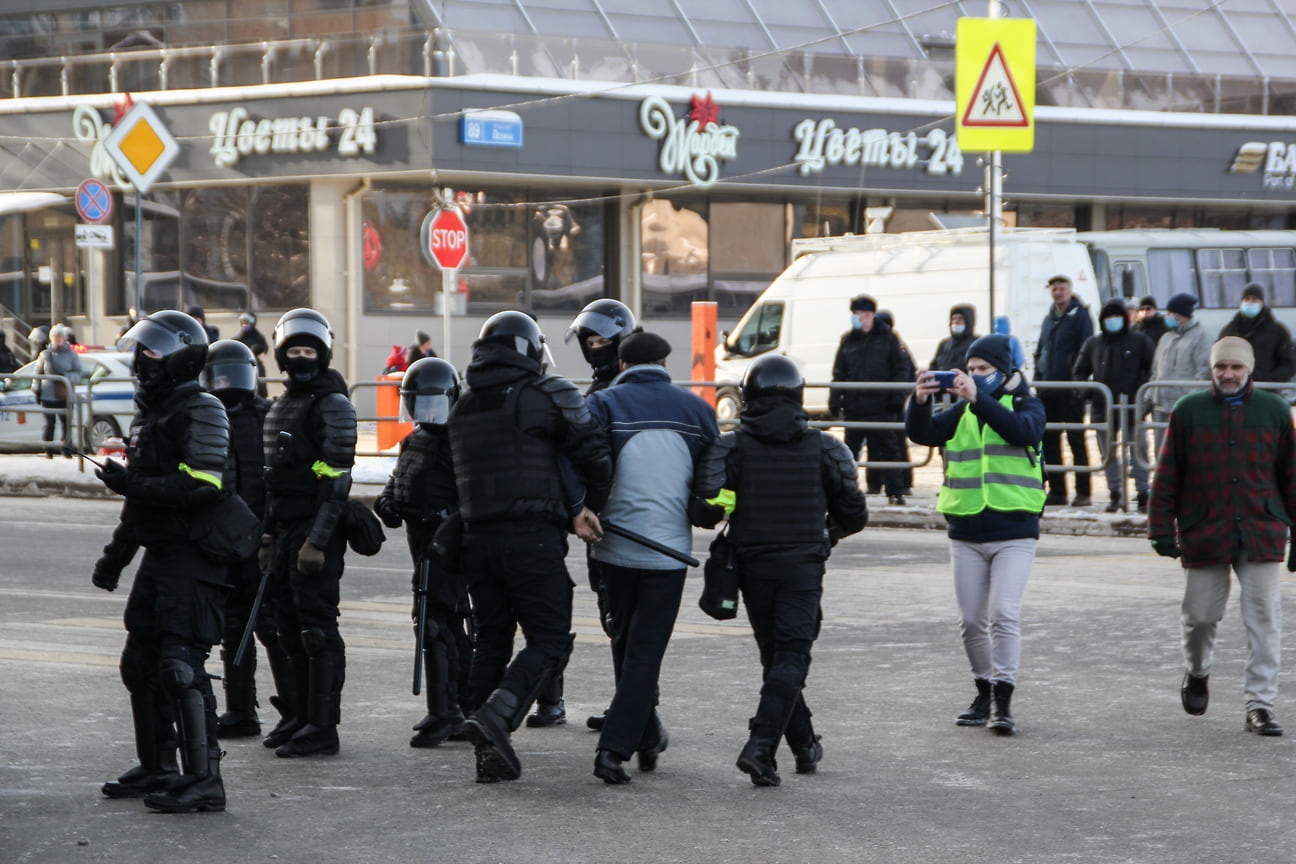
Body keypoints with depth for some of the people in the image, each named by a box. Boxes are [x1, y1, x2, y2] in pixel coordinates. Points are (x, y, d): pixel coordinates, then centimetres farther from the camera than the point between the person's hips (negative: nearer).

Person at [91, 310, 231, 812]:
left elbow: (201, 488, -24)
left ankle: (204, 779, -13)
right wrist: (115, 554, 28)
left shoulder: (201, 413, -12)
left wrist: (132, 484, -22)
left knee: (181, 666, -15)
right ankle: (157, 769, 25)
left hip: (195, 560, -10)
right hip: (159, 557, 10)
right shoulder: (150, 412, 18)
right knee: (141, 662, 14)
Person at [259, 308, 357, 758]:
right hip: (286, 527, 9)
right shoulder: (281, 405, 18)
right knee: (290, 623, 12)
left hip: (318, 530, -9)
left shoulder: (332, 405, -10)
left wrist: (317, 541, -21)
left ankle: (323, 728, -6)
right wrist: (269, 536, 19)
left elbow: (336, 480, -16)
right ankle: (303, 716, 21)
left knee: (317, 625, -8)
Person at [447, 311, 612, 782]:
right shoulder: (548, 395, -4)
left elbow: (466, 477, 14)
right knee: (550, 639, -1)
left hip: (478, 538, 6)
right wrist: (590, 508, 6)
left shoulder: (462, 409, 15)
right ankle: (496, 716, -22)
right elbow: (593, 454, -11)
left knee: (491, 641, 14)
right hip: (531, 539, -6)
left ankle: (490, 753, 11)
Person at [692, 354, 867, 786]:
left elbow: (704, 510, -12)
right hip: (802, 566, -1)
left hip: (753, 566, 1)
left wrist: (717, 515, 11)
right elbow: (854, 514, 6)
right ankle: (760, 746, -19)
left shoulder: (732, 447, -4)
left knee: (775, 656, 15)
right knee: (791, 657, -2)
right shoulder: (822, 448, 0)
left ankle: (805, 745, 24)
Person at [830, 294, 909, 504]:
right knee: (850, 448, 6)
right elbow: (839, 374, 11)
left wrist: (896, 399, -6)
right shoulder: (848, 340, 10)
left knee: (887, 449, 0)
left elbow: (901, 369, 2)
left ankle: (895, 491, 3)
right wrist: (835, 401, 2)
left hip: (880, 406, -3)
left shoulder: (887, 337, 3)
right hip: (854, 406, 3)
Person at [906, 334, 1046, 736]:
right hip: (966, 533, 4)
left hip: (1013, 532, -4)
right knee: (971, 620, 7)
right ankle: (984, 692, 22)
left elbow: (1025, 432, -21)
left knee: (1004, 614, -15)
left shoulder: (1025, 405, 2)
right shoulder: (961, 412, 12)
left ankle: (1003, 701, -14)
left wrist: (977, 398, -29)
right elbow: (922, 433, -1)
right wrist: (920, 402, -22)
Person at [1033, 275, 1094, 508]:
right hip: (1048, 388, 7)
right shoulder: (1049, 318, 17)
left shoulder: (1080, 315, -3)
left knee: (1076, 439, -4)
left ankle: (1083, 492, -1)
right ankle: (1056, 491, 13)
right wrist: (1037, 379, 12)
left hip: (1070, 388, -7)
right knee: (1049, 440, 7)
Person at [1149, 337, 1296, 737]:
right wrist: (1162, 529, 1)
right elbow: (1167, 475, 6)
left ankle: (1260, 705, -2)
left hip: (1261, 534, 0)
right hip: (1203, 534, 0)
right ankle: (1197, 674, 36)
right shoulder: (1189, 411, 4)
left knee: (1263, 617, -6)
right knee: (1201, 614, 5)